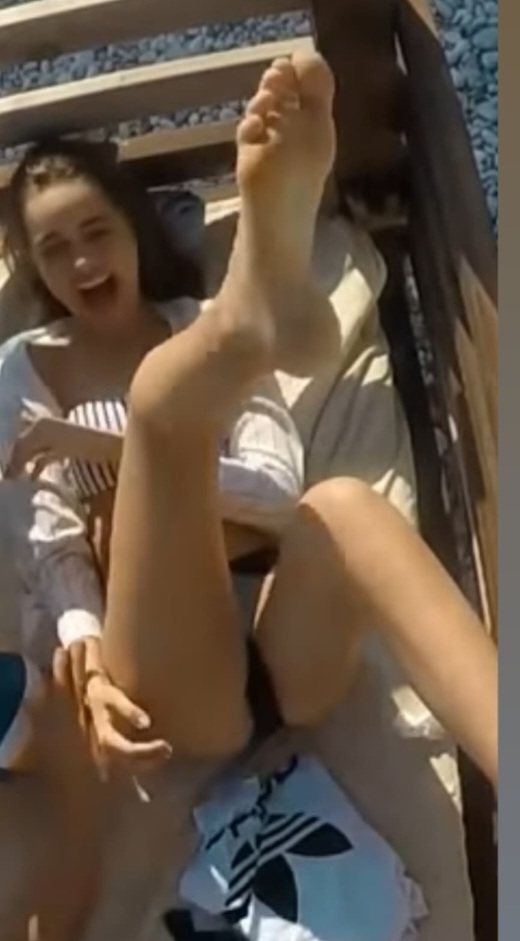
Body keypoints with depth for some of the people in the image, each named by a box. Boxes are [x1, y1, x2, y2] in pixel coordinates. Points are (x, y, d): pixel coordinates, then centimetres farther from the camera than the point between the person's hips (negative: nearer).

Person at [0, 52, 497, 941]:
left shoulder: (205, 328, 19)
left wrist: (118, 451, -11)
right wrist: (84, 648, -18)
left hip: (281, 658, 2)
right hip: (174, 695, -2)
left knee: (341, 505, -32)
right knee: (162, 392, -24)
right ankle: (257, 312, -58)